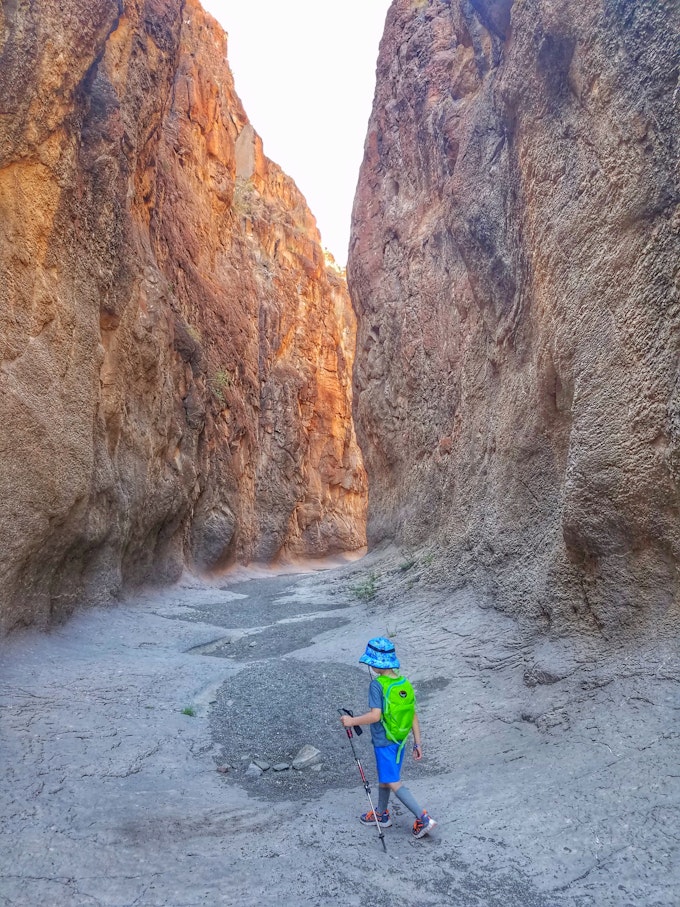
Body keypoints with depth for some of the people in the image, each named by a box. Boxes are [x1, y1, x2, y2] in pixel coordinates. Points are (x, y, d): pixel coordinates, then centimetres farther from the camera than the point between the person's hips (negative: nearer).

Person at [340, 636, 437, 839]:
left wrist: (352, 721, -15)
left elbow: (375, 715, -27)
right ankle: (381, 814, 38)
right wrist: (417, 742, 9)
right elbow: (413, 714, 3)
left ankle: (423, 818, -3)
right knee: (384, 776, 24)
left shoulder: (376, 685, -21)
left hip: (383, 742, -8)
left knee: (394, 783, 1)